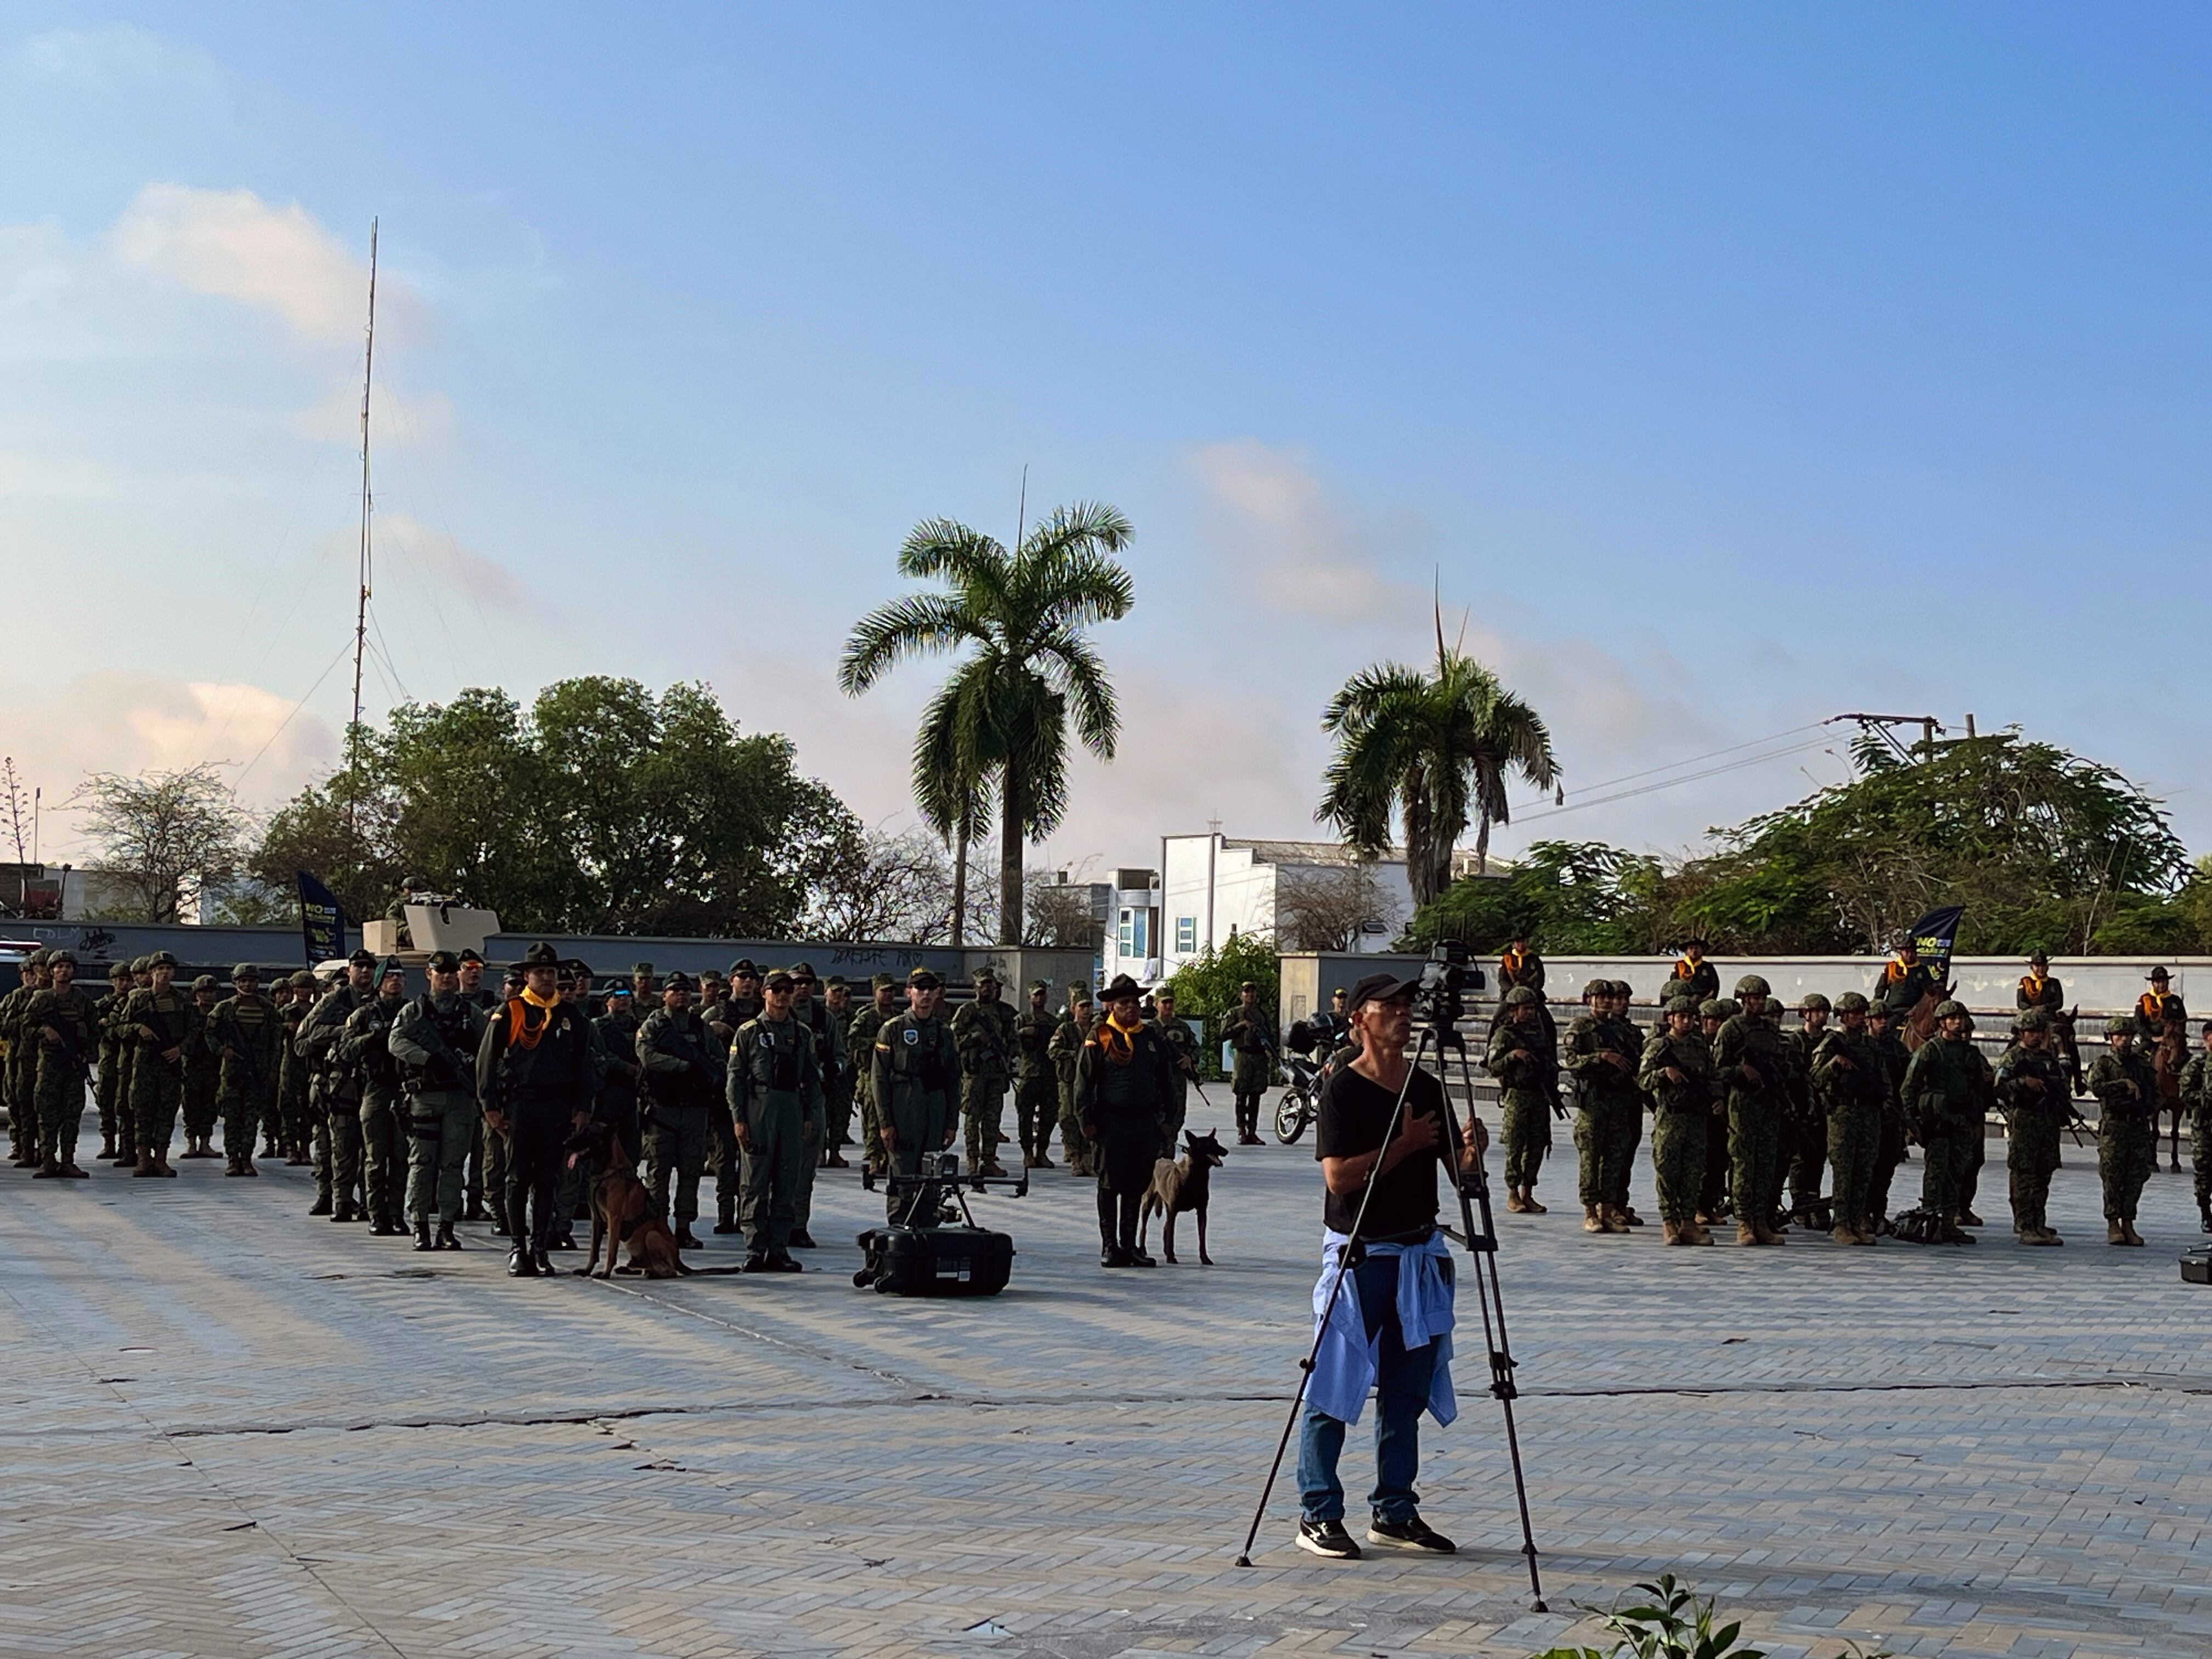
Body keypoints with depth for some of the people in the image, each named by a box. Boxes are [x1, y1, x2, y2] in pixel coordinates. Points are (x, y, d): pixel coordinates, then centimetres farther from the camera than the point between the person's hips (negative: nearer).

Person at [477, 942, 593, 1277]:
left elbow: (583, 1064, 14)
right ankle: (519, 1248, 5)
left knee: (546, 1180, 6)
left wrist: (582, 1108, 6)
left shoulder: (570, 1016, 11)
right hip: (519, 1106, -3)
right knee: (519, 1180, 0)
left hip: (557, 1108, 3)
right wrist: (491, 1106, -6)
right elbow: (487, 1060, 0)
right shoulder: (509, 1013, 1)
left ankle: (539, 1247, 12)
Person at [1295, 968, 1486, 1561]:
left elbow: (1458, 1173, 9)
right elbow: (1339, 1177, -18)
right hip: (1356, 1253, -6)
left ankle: (1394, 1513, 20)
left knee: (1407, 1392, 11)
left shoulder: (1428, 1089, 9)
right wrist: (1405, 1144, -19)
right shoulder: (1342, 1090, -9)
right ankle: (1318, 1515, 6)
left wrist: (1471, 1152, -12)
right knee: (1333, 1390, -2)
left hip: (1418, 1254, 6)